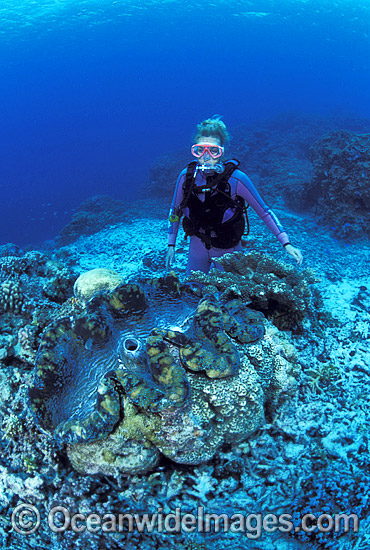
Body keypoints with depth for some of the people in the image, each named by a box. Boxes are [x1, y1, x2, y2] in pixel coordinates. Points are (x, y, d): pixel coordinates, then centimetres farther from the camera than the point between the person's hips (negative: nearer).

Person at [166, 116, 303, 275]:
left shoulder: (235, 178, -21)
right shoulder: (186, 176, -13)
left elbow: (264, 211, -13)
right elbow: (175, 210, 3)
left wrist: (286, 244, -17)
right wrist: (171, 245, 3)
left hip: (228, 250, -2)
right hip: (197, 248, 3)